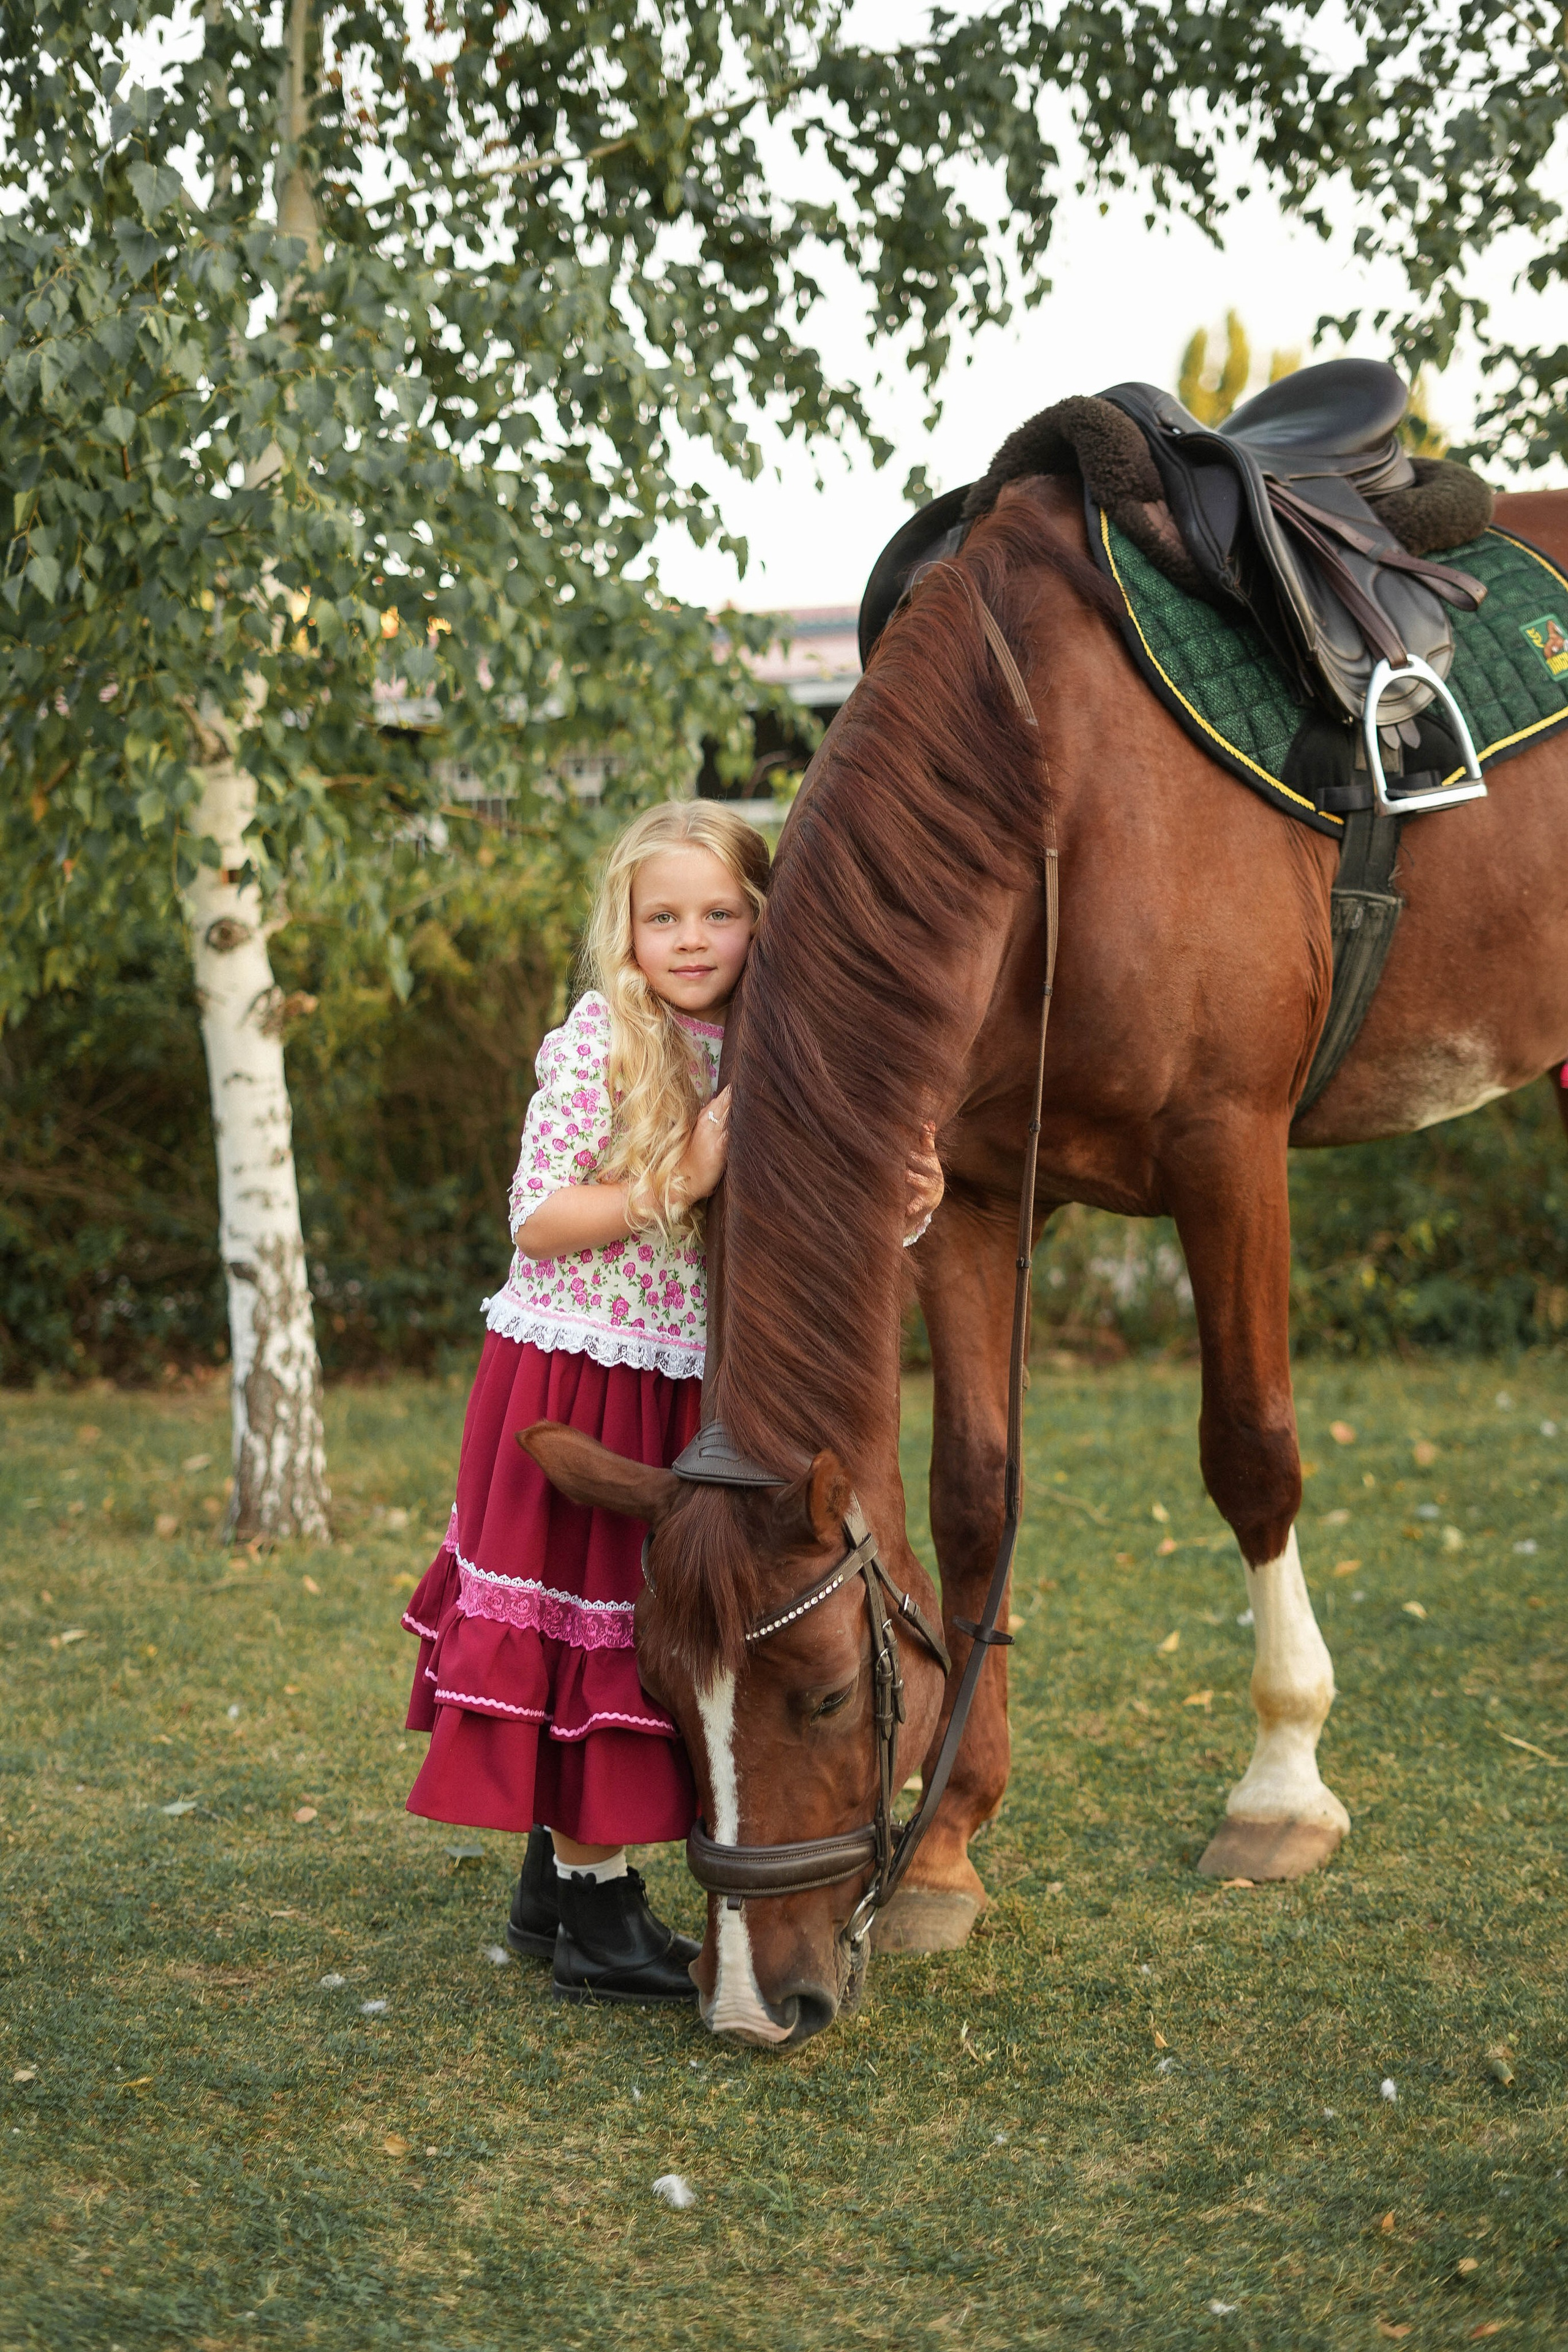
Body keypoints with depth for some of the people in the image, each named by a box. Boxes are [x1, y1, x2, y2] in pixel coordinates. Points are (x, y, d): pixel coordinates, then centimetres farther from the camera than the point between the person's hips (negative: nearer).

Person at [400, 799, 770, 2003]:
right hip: (577, 1378, -6)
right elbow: (537, 1223, -15)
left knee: (620, 1621, 13)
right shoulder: (598, 1042, -12)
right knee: (588, 1618, 0)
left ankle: (557, 1879, 26)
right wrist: (679, 1183, -22)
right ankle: (599, 1908, 8)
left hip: (681, 1392, 6)